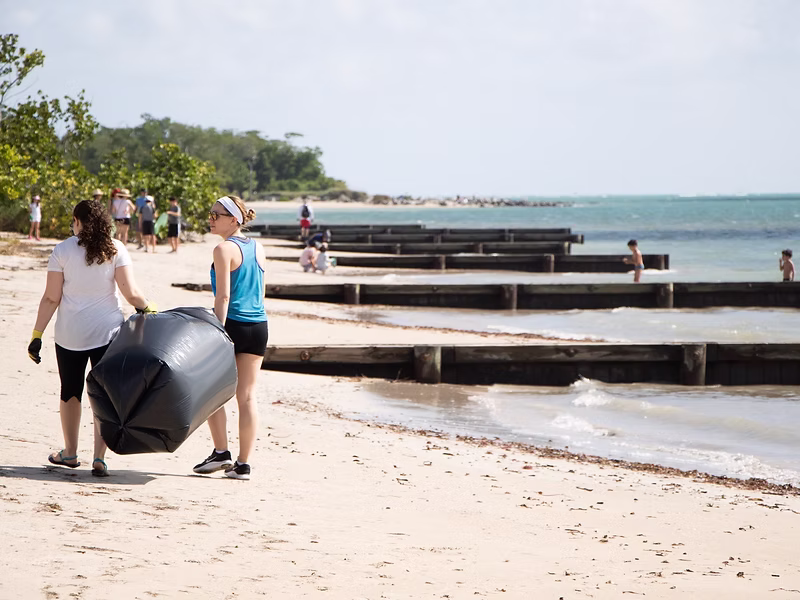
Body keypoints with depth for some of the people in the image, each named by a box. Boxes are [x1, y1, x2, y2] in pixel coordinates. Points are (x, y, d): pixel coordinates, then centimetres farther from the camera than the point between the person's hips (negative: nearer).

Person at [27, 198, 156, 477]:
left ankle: (70, 453, 27)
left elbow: (51, 298, -6)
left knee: (70, 391, 17)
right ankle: (99, 457, -2)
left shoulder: (62, 250, -4)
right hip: (107, 331, 0)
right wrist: (149, 308, 11)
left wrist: (37, 335, -1)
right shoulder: (115, 249, -3)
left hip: (70, 334, 0)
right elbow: (131, 292, -9)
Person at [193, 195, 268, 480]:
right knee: (247, 395, 6)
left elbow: (223, 296, -17)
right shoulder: (258, 248, 11)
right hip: (259, 326, 7)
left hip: (232, 324, -7)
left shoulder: (224, 249, -11)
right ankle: (243, 464, 6)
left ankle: (221, 452, 6)